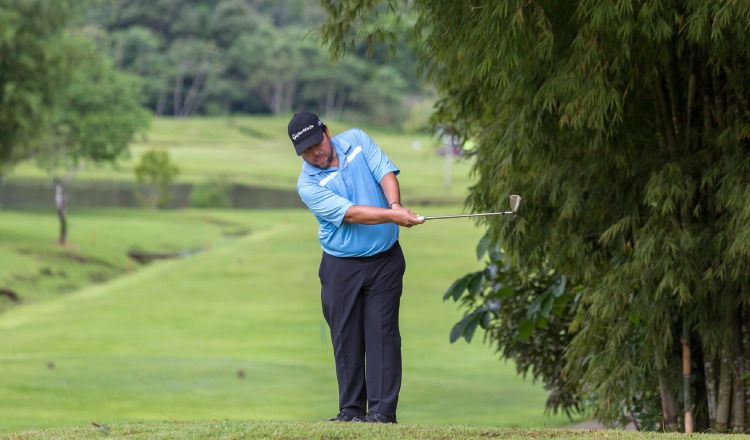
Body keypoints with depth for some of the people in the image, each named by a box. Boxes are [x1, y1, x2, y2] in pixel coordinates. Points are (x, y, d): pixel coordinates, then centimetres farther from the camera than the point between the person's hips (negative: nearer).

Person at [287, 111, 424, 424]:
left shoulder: (357, 140, 0)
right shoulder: (308, 184, -11)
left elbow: (386, 172, -9)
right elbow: (349, 213, -22)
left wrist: (395, 204, -29)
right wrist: (392, 216, -32)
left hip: (384, 259, 1)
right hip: (341, 266, -1)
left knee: (382, 333, -5)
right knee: (346, 337, 1)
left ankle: (382, 410, -7)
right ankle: (352, 410, 8)